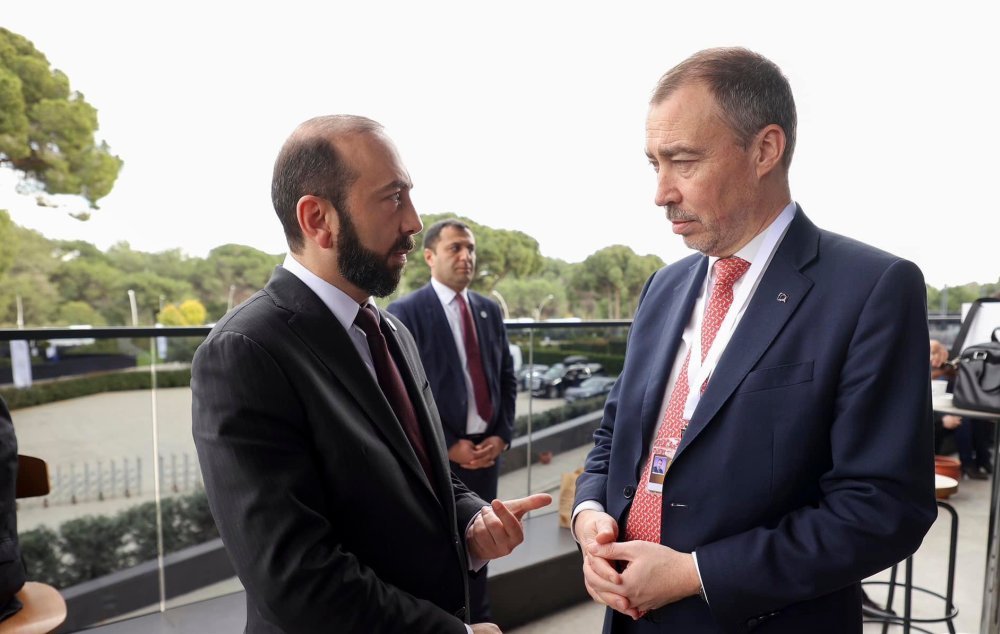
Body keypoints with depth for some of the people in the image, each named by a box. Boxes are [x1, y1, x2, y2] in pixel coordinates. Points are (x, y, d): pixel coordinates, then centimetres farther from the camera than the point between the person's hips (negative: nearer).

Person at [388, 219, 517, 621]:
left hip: (487, 449, 5)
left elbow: (506, 378, 11)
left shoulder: (490, 310, 8)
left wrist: (503, 435, -1)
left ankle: (479, 620, 37)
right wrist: (448, 446, -14)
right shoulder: (405, 313, -11)